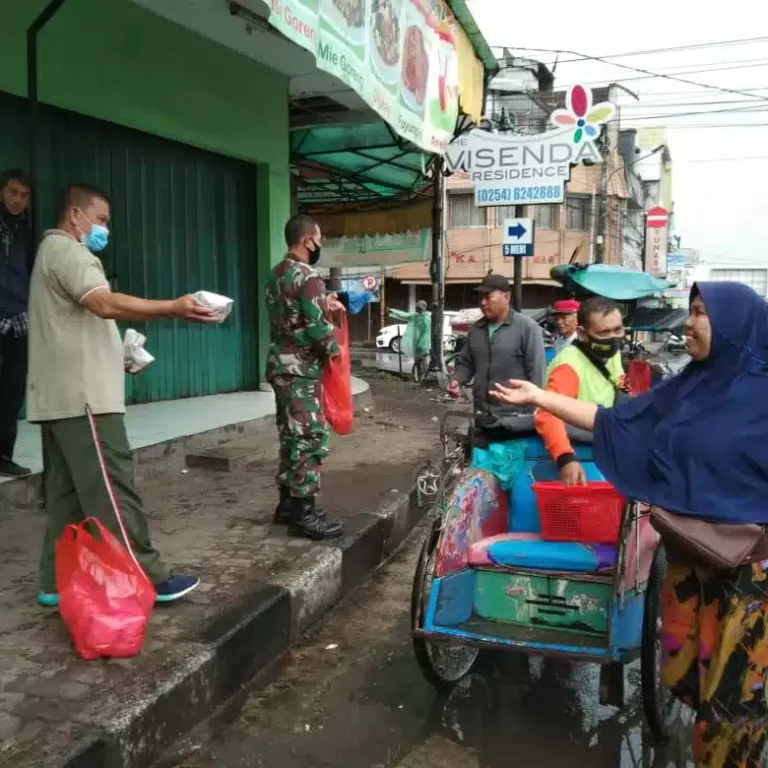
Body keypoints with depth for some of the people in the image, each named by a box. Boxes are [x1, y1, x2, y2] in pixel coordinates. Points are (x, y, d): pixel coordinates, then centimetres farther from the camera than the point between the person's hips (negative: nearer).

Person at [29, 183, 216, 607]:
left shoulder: (54, 253, 25)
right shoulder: (65, 250, -9)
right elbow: (105, 304, -27)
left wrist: (118, 350, 21)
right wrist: (175, 308, -32)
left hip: (61, 396, 11)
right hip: (81, 396, -11)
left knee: (67, 492, 11)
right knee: (112, 490, -9)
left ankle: (57, 582, 15)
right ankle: (145, 579, -6)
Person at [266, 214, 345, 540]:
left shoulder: (277, 274, 14)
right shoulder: (307, 276, -16)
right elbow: (318, 326, -19)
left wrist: (324, 304, 16)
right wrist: (334, 350, -2)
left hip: (281, 364, 10)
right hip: (301, 368, -10)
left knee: (291, 436, 15)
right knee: (309, 439, -5)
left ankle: (288, 503, 23)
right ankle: (303, 513, -1)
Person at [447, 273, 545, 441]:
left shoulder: (527, 328, -9)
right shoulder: (476, 329, 11)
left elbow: (536, 372, -11)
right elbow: (465, 362, 18)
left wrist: (534, 414, -14)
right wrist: (457, 380, -4)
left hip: (515, 418, -6)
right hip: (482, 416, 6)